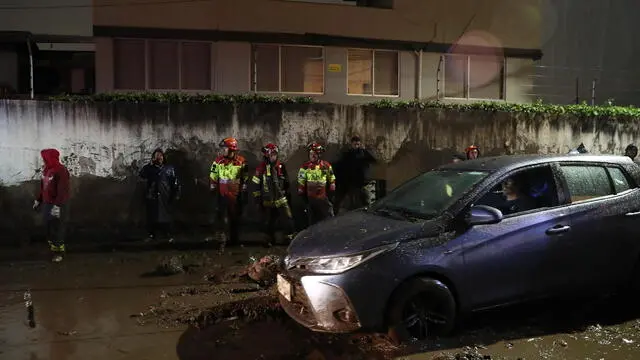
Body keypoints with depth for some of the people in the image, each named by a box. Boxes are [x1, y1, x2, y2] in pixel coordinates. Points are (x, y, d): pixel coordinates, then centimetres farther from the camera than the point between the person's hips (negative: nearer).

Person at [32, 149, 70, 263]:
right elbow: (43, 187, 19)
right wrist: (38, 200, 21)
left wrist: (57, 205, -27)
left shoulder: (61, 171, -19)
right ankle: (53, 248, 25)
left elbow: (63, 190, -23)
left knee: (57, 228, -2)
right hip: (46, 204, 9)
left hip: (57, 205, -9)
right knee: (48, 227, 14)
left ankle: (59, 251, 9)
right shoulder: (46, 170, 9)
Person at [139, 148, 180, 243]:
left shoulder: (169, 169, 10)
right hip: (152, 197, 1)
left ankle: (169, 236, 3)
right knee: (152, 217, 3)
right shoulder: (149, 168, 12)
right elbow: (141, 175, -8)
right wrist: (150, 164, -10)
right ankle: (151, 234, 13)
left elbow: (175, 183, 7)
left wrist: (176, 194, 0)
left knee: (166, 216, -4)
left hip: (165, 198, -1)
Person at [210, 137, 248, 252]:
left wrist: (243, 192, 5)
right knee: (223, 218, -6)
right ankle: (222, 241, -2)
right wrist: (213, 189, 6)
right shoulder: (219, 160, -3)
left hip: (236, 195, 1)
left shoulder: (241, 161, -5)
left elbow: (245, 178, 4)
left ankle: (234, 238, 30)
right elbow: (213, 176, 5)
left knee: (235, 217, 14)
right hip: (223, 194, -1)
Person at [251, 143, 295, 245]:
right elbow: (256, 185, -3)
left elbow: (286, 183, 16)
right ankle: (271, 240, 23)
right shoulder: (261, 168, -4)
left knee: (289, 219, -8)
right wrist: (258, 199, -4)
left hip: (281, 199, 2)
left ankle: (291, 236, 5)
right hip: (268, 201, -2)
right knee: (270, 222, 9)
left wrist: (288, 196, 18)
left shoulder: (281, 167, 6)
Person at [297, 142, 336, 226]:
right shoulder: (304, 167, -1)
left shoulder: (326, 166, 0)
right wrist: (303, 197, 1)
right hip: (311, 199, 0)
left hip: (325, 198, 0)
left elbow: (332, 181, 6)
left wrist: (330, 195, 3)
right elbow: (301, 183, 2)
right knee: (313, 222, 11)